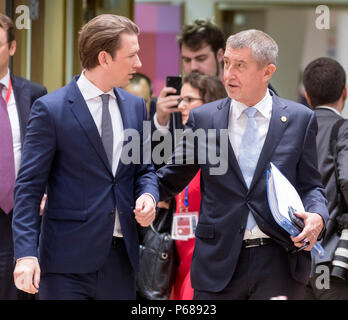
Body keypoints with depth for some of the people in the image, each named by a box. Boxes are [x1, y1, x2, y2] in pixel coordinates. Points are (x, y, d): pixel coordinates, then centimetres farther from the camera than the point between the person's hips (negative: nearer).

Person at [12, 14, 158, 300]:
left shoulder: (135, 106, 12)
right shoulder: (51, 110, -7)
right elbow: (29, 187, -8)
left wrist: (148, 195, -4)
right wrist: (26, 254, -17)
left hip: (121, 255, 5)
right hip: (68, 259, -5)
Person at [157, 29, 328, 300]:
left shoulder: (300, 119, 4)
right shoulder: (203, 118, 7)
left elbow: (310, 186, 7)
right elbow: (171, 179, 11)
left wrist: (317, 216, -14)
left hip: (280, 265, -1)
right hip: (218, 265, 1)